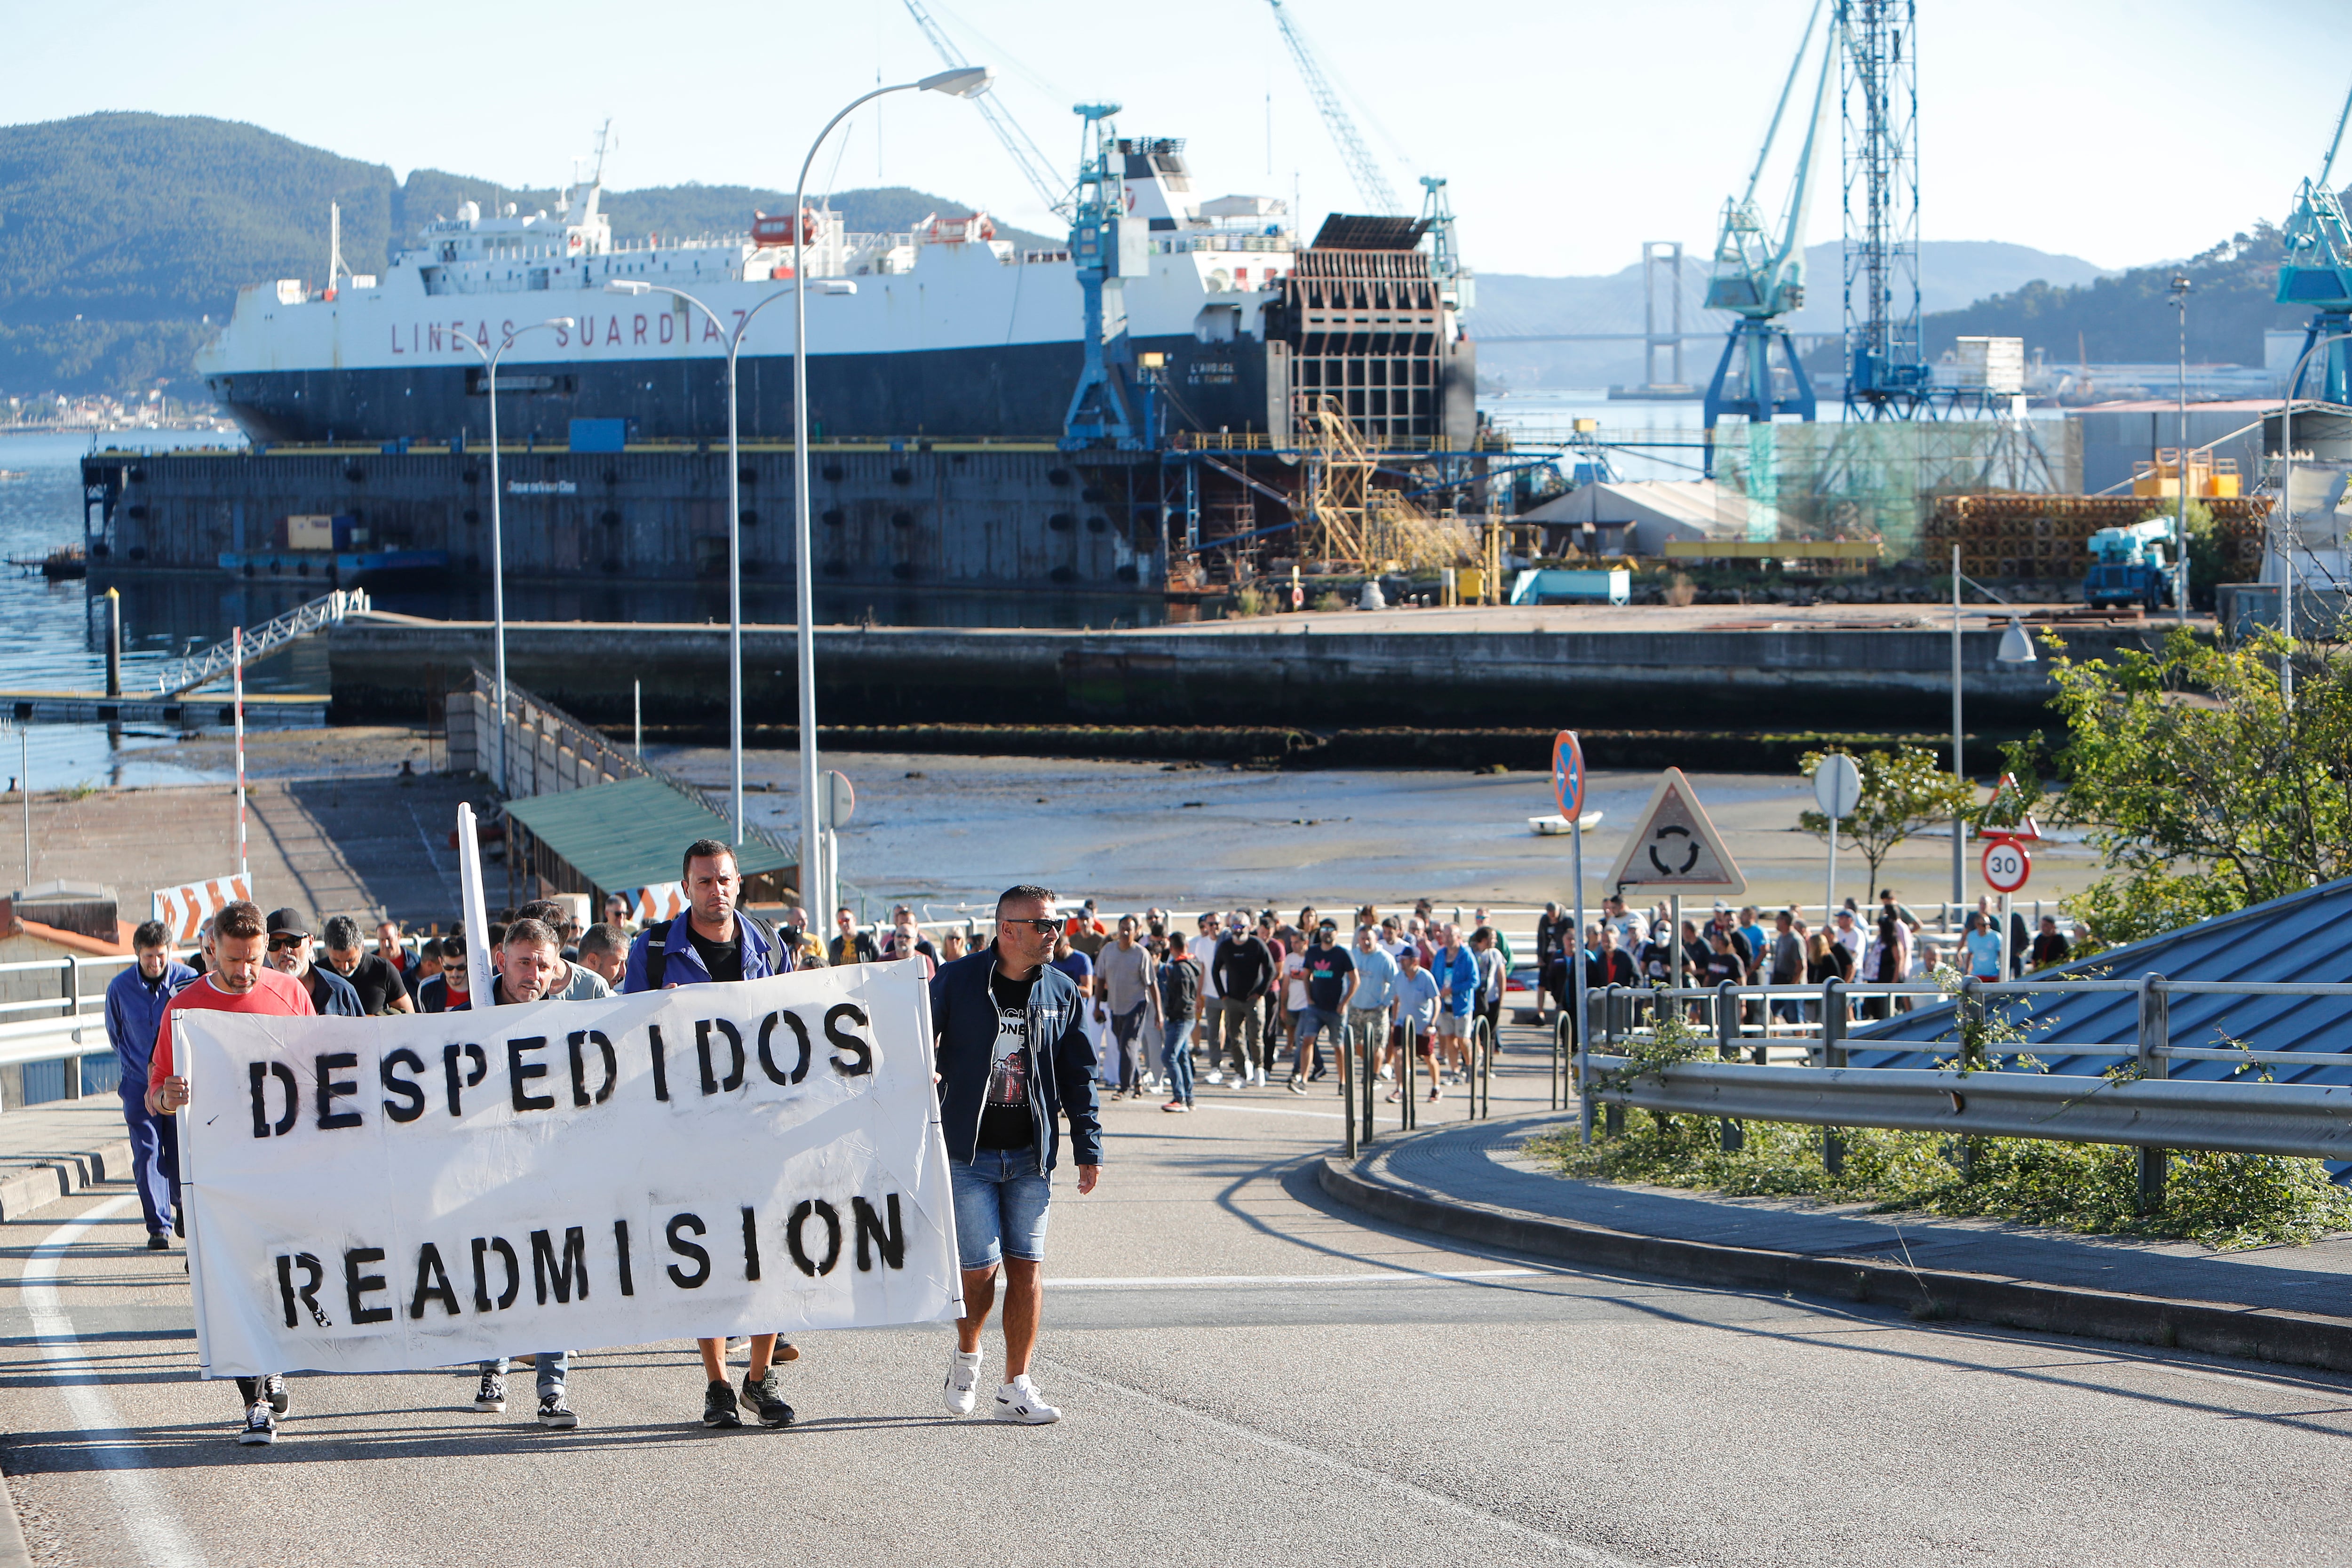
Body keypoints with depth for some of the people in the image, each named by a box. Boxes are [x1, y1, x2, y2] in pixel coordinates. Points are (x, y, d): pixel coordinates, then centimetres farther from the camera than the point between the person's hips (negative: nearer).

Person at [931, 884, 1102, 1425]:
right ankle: (966, 1355, 22)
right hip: (968, 1152, -3)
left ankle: (1016, 1387, 5)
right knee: (981, 1267, -7)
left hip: (1030, 1156, 3)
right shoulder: (955, 983, -4)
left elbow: (1079, 1076, 12)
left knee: (1027, 1266, -2)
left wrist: (1088, 1148, 8)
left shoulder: (1063, 993, 7)